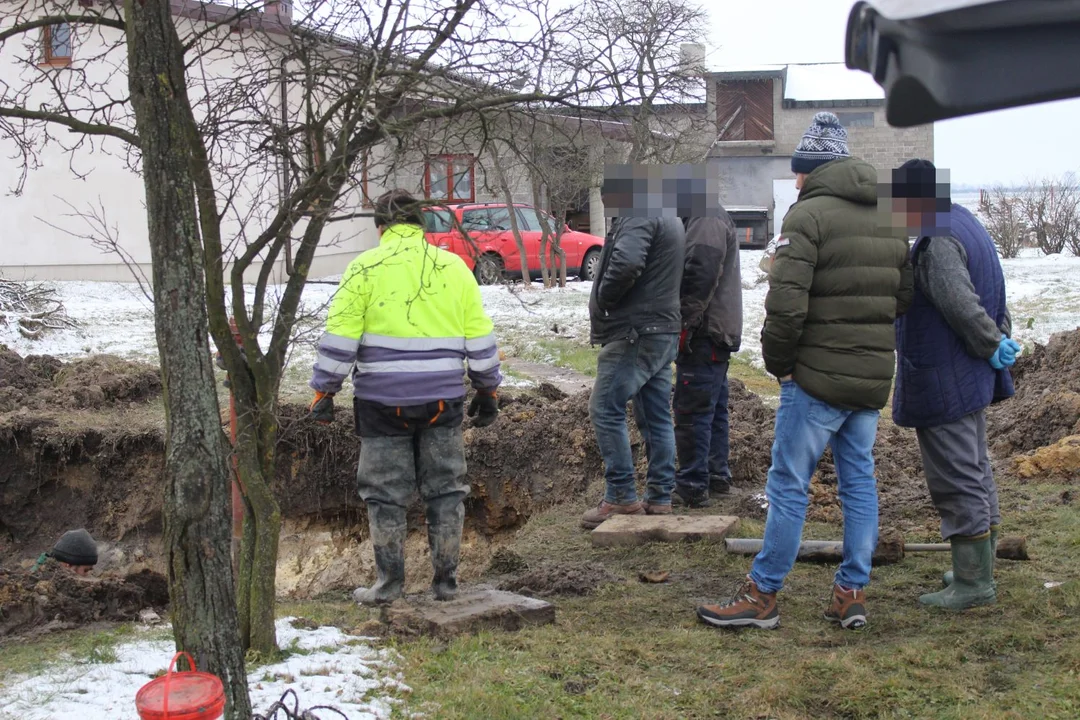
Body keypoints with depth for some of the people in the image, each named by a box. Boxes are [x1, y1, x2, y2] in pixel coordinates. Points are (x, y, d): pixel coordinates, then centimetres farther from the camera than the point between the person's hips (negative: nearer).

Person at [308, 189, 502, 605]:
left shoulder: (365, 268, -3)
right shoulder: (454, 267, 7)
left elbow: (339, 339, -6)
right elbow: (480, 338, 9)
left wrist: (324, 391, 2)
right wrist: (488, 390, 18)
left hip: (383, 402, -2)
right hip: (442, 400, 3)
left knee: (385, 492, 7)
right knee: (445, 488, 11)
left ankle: (390, 582, 13)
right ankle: (446, 580, 16)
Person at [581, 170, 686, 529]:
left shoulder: (639, 218, -14)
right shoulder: (669, 218, 19)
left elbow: (627, 262, -32)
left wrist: (603, 298, -14)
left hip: (635, 332, -11)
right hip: (664, 331, 11)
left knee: (605, 409, -6)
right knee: (656, 416, 11)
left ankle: (621, 497, -4)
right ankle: (660, 498, 15)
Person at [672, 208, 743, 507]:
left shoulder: (706, 219, -15)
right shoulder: (712, 217, 19)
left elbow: (700, 276, -24)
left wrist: (683, 323, -19)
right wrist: (686, 321, 16)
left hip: (704, 334, -11)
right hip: (719, 333, 11)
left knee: (692, 410, -7)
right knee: (714, 408, 17)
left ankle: (692, 486, -3)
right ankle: (717, 475, 27)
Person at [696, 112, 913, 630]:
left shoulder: (809, 214, -12)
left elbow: (786, 302, -20)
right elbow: (904, 296, 16)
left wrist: (777, 362, -7)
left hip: (818, 376, -7)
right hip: (874, 376, 8)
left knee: (789, 484, 0)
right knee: (859, 481, 13)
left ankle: (763, 594, 7)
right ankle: (852, 593, 19)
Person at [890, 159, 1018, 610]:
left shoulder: (938, 241, -20)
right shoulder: (967, 227, 14)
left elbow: (961, 305, -28)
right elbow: (994, 300, 18)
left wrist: (993, 347, -15)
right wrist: (1002, 341, 10)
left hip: (943, 383, -11)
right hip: (972, 381, 11)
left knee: (956, 479, -3)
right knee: (976, 472, 18)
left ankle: (972, 581, 4)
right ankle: (981, 568, 30)